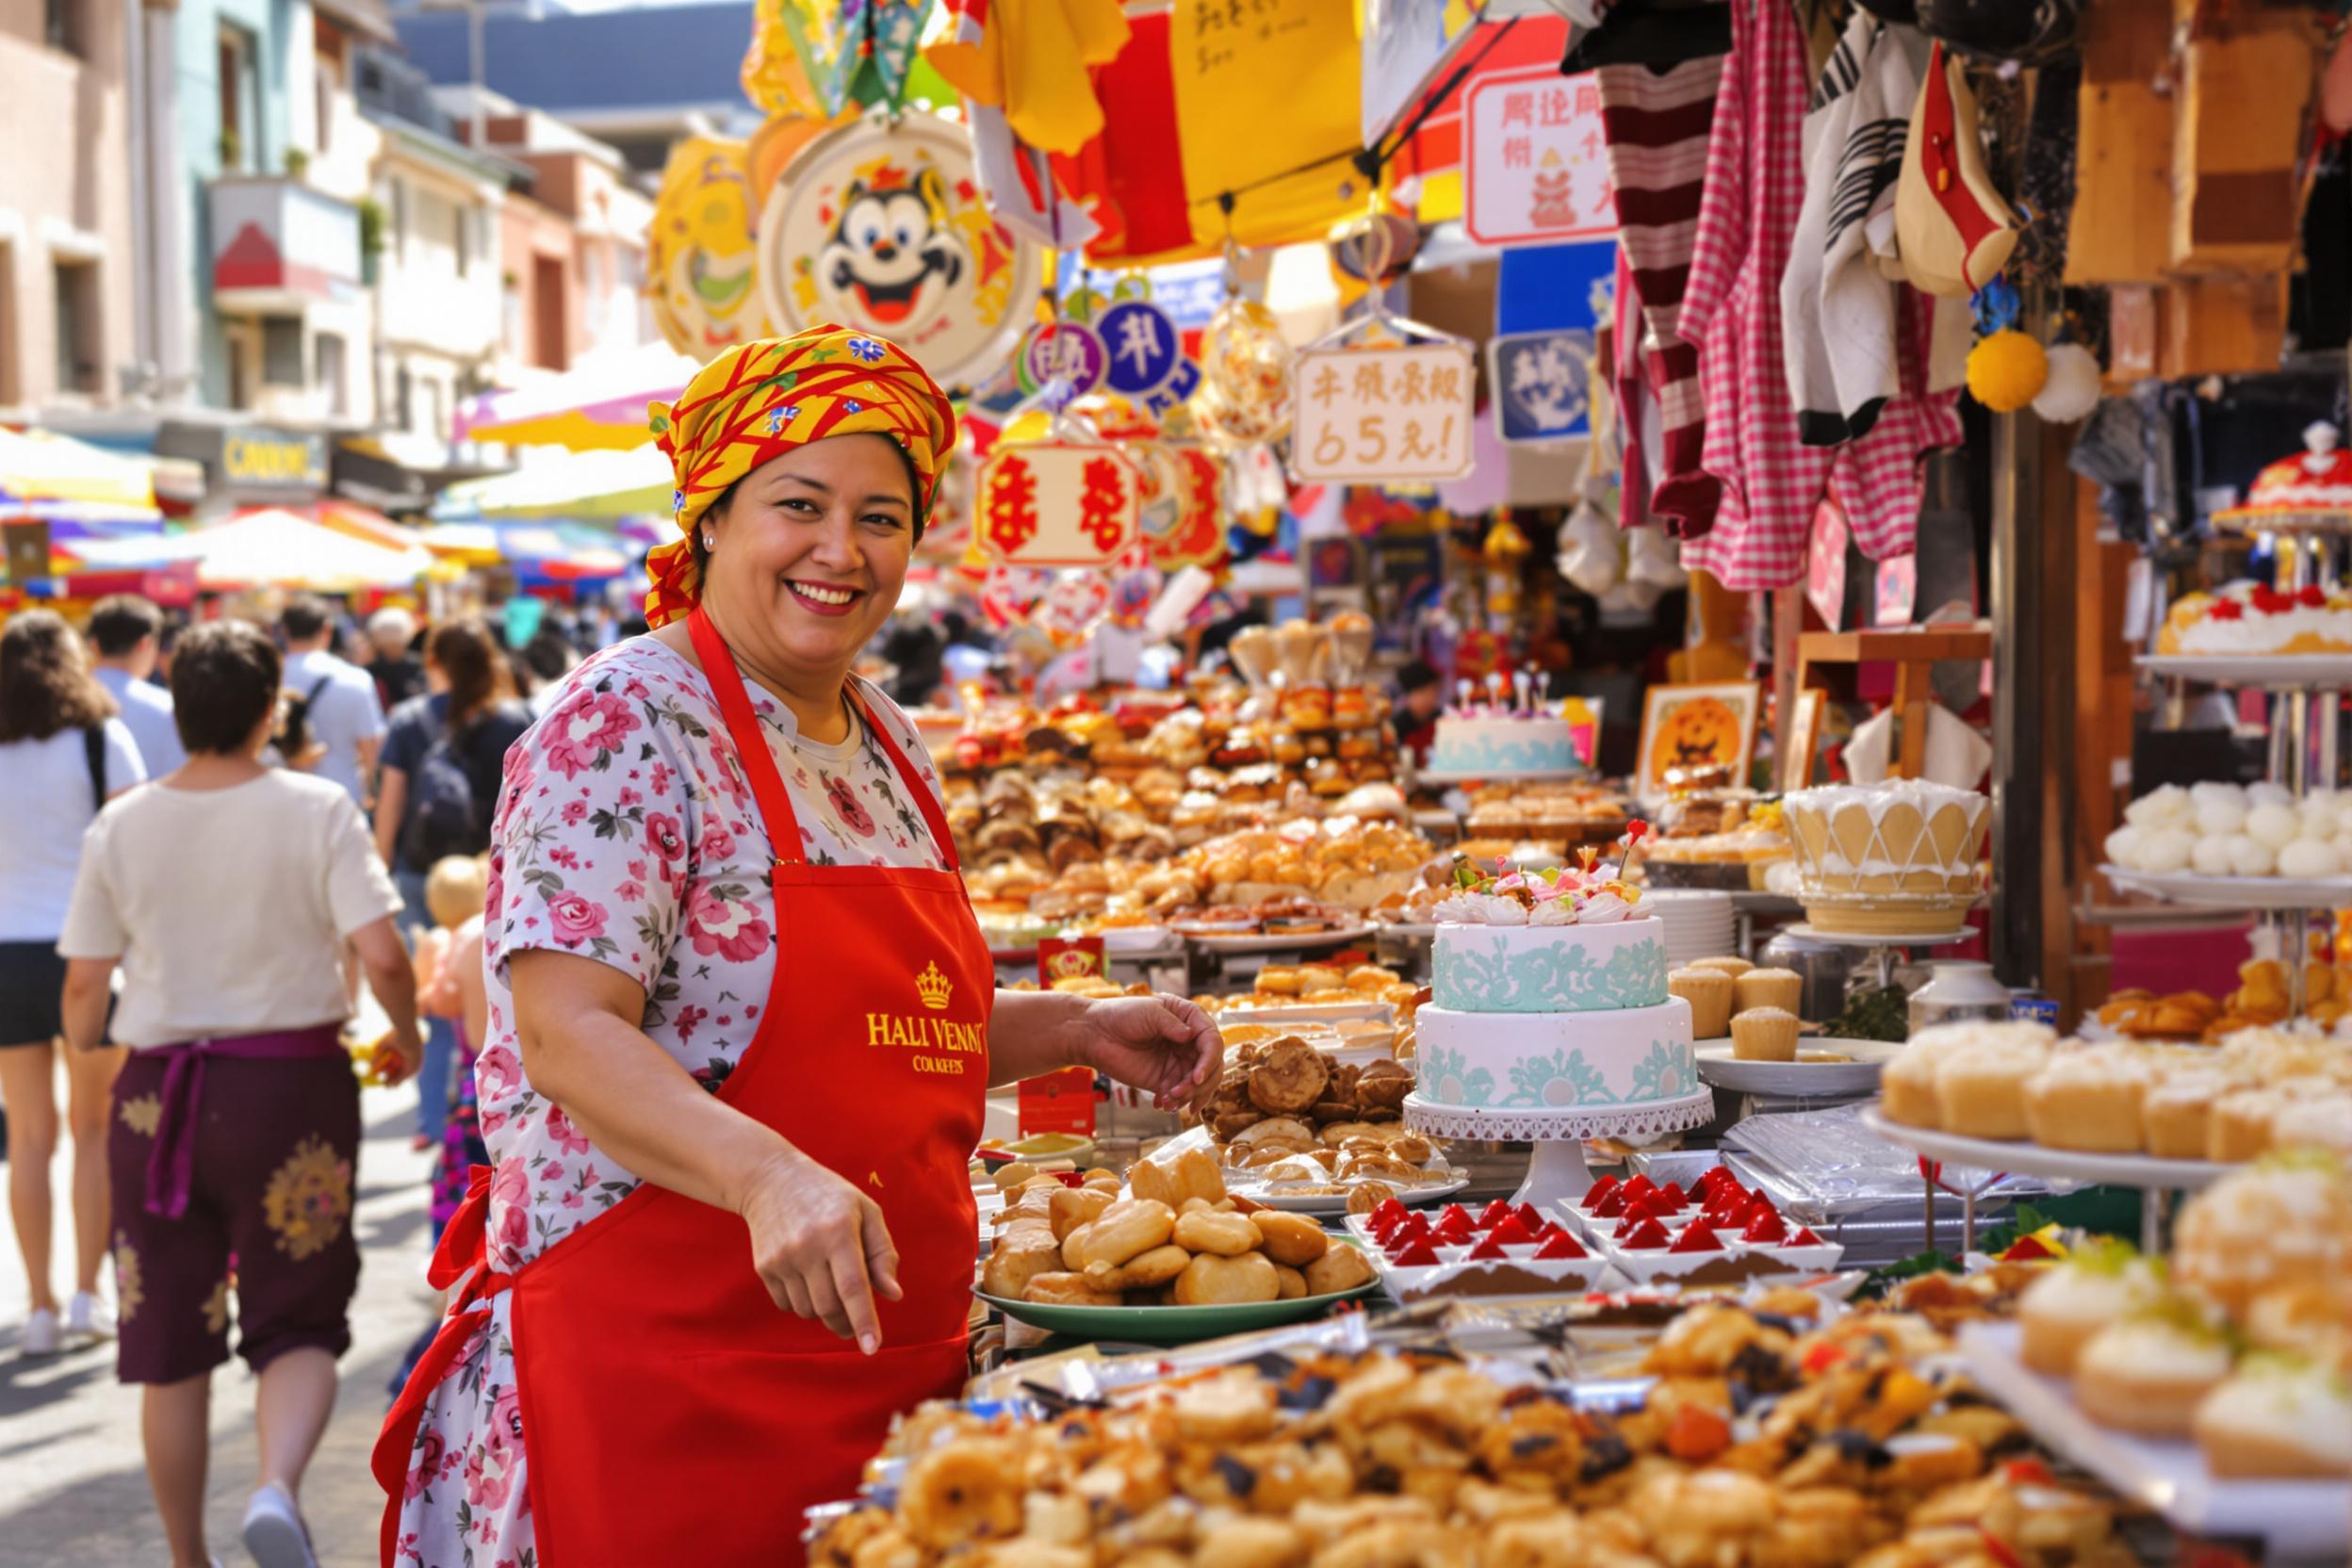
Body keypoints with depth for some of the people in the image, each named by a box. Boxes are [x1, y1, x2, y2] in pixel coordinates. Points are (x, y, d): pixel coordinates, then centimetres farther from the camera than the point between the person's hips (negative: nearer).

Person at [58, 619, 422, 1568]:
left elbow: (84, 986, 3)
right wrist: (406, 1040, 5)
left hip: (158, 1092, 2)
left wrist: (81, 1045, 26)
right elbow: (380, 954, -14)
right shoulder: (315, 811, -7)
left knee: (171, 1342, 13)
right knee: (299, 1323, 7)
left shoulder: (121, 828, 0)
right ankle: (278, 1486, -20)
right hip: (292, 1086, -2)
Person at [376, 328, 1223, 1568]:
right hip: (657, 1363, -7)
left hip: (890, 1367, 8)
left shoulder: (887, 747, 13)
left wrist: (1078, 1029, 11)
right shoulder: (625, 723, -12)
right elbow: (569, 1034, -22)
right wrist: (769, 1176, -37)